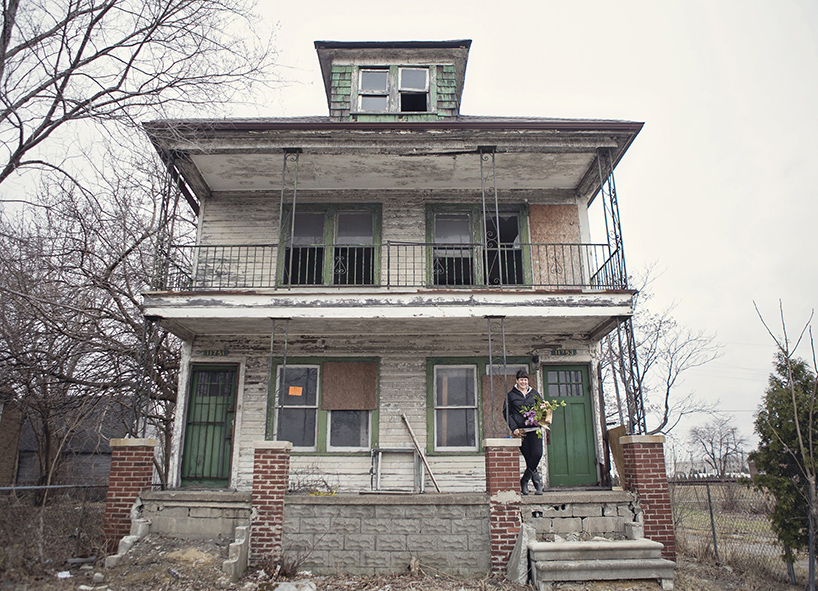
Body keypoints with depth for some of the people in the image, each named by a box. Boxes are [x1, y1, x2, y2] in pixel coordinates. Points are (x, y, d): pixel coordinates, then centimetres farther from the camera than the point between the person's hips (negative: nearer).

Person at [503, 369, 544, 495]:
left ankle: (524, 481, 3)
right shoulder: (511, 395, 7)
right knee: (529, 458, -3)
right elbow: (506, 412, 4)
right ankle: (538, 485, 9)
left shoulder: (534, 393, 14)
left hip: (534, 429, 2)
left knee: (537, 454, -14)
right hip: (520, 430, -2)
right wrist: (513, 428, -7)